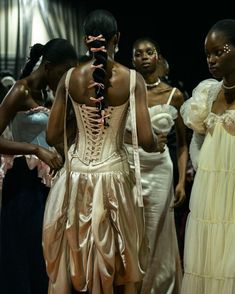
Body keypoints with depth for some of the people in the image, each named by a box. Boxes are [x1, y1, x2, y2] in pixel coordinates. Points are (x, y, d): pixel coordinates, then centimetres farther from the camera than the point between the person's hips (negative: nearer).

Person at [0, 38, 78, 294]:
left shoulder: (40, 92, 12)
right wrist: (36, 150, -28)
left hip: (41, 181, 8)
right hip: (24, 181, -8)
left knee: (43, 251, 11)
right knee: (25, 253, -1)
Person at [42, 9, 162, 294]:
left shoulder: (70, 77, -4)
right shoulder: (132, 78, -10)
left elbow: (52, 136, 1)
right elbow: (146, 140, -12)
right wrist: (159, 145, 11)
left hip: (77, 175, 2)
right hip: (114, 175, -1)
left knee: (76, 255, 15)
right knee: (121, 259, 14)